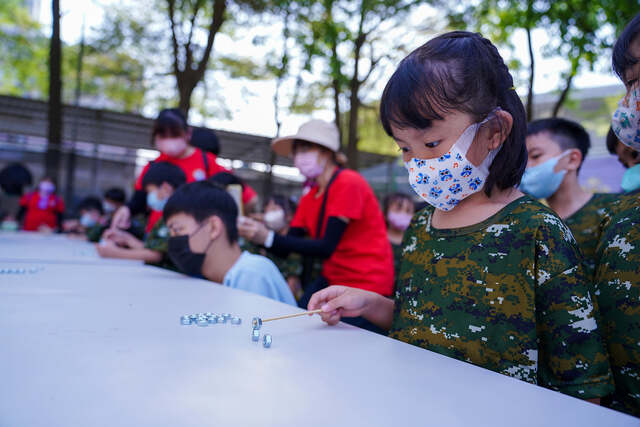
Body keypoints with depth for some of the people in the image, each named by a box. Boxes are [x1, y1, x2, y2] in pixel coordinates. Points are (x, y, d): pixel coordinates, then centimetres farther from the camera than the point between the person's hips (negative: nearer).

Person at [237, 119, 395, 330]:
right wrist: (256, 233, -15)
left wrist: (269, 237, -26)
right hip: (332, 279, 7)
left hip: (365, 286, -7)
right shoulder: (309, 199, 9)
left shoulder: (348, 183, -15)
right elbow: (285, 250, 4)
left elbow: (326, 247, -21)